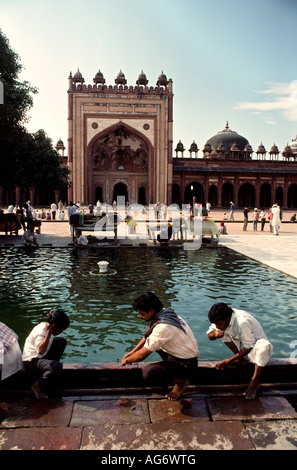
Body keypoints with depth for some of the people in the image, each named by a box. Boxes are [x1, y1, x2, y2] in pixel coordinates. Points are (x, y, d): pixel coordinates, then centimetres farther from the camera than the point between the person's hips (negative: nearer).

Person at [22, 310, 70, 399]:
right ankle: (37, 386, -12)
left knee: (62, 341, 1)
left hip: (41, 357, 10)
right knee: (57, 366, -32)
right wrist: (49, 333, -40)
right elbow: (40, 351, -41)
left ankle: (50, 366, 7)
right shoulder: (40, 333, -28)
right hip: (30, 363, -10)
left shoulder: (45, 325, 0)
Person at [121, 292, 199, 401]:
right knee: (148, 333, 7)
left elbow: (141, 355, -23)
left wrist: (126, 360, -3)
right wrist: (132, 352, 12)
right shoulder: (165, 313, -3)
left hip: (187, 364, -9)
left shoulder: (163, 327, -31)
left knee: (148, 373, -28)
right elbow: (148, 336, 15)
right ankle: (171, 364, 12)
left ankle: (181, 381, -3)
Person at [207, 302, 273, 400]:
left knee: (264, 346, -40)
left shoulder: (242, 322, -33)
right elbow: (210, 336, -4)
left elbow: (248, 347, -27)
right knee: (223, 332, -10)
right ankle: (241, 360, -6)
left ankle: (255, 382, -25)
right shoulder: (221, 319, -11)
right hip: (242, 344, 7)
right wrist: (216, 334, -29)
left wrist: (229, 361, -25)